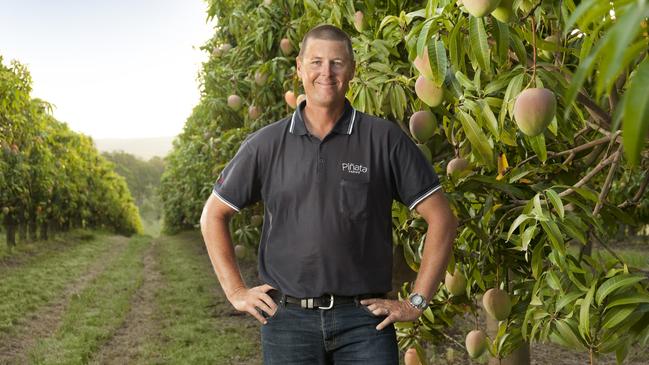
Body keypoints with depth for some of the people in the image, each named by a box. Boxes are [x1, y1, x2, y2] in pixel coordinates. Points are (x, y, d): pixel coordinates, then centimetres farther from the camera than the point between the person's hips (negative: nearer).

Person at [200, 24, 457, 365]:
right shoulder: (266, 144, 4)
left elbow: (441, 218, 0)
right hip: (287, 319, 2)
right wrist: (236, 292, 6)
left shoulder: (384, 139, -1)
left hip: (364, 319, -1)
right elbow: (213, 216, 13)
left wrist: (416, 301, -2)